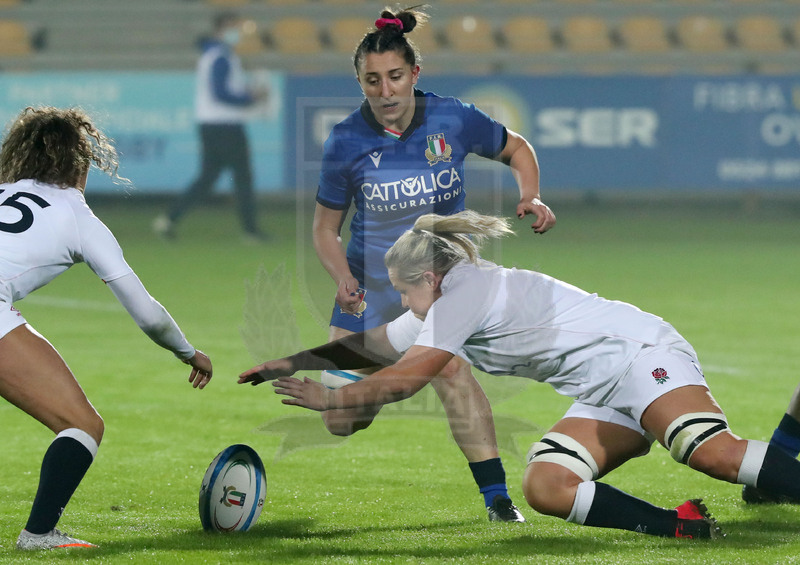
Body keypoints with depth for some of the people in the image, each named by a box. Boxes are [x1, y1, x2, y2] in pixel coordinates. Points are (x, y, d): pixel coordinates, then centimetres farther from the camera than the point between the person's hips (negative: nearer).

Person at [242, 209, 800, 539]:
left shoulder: (462, 291, -9)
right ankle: (681, 525, -23)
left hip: (638, 354, -9)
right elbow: (371, 344, 32)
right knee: (543, 487, -13)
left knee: (715, 454, -31)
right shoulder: (439, 308, 20)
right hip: (603, 396, 9)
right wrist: (293, 362, 29)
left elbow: (404, 380, -7)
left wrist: (329, 398, 4)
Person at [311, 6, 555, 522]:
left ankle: (498, 498, -24)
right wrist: (343, 278, -18)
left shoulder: (453, 120, -11)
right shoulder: (347, 142, -11)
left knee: (450, 368, -30)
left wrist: (530, 198, -9)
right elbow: (326, 227, 0)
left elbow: (516, 149, 9)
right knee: (341, 420, 0)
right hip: (370, 285, 1)